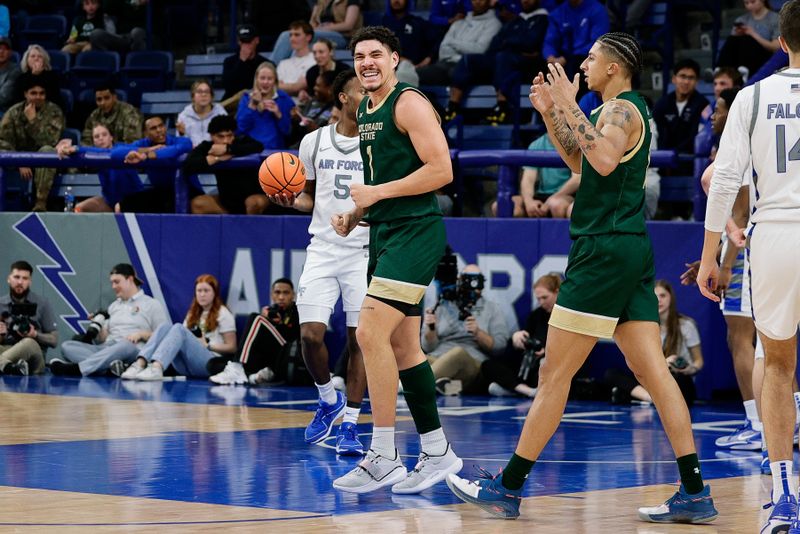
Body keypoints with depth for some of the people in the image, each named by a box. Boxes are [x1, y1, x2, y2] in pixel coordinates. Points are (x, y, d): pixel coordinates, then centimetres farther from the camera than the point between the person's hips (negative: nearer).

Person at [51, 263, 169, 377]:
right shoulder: (114, 306, 30)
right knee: (67, 346, -19)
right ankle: (111, 365, -46)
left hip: (134, 350, -5)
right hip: (107, 349, 6)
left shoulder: (152, 305, 13)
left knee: (126, 345, -43)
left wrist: (141, 334, -10)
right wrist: (97, 326, 4)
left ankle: (76, 369, -56)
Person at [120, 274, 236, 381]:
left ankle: (156, 368, -57)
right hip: (185, 367, 5)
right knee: (165, 326, -19)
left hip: (211, 363, -5)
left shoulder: (223, 313, 11)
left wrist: (207, 346, -5)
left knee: (178, 328, -29)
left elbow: (231, 348, 6)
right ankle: (140, 364, -45)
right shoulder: (192, 314, 29)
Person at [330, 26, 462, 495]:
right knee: (402, 345, 11)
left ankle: (384, 458, -13)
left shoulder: (409, 104, -11)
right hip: (385, 233, 10)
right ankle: (437, 452, 19)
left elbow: (441, 170, -19)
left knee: (371, 332, -18)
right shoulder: (365, 112, 17)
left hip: (415, 231, -10)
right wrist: (355, 215, 11)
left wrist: (378, 193, -18)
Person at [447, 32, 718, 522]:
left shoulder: (622, 109, -10)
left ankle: (508, 489, 0)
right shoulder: (625, 111, 20)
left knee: (555, 374, -5)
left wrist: (570, 106, -22)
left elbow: (604, 160, -30)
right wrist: (550, 112, 22)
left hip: (605, 250, -10)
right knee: (653, 372, 4)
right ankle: (695, 494, -1)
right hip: (633, 248, 10)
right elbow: (581, 161, 31)